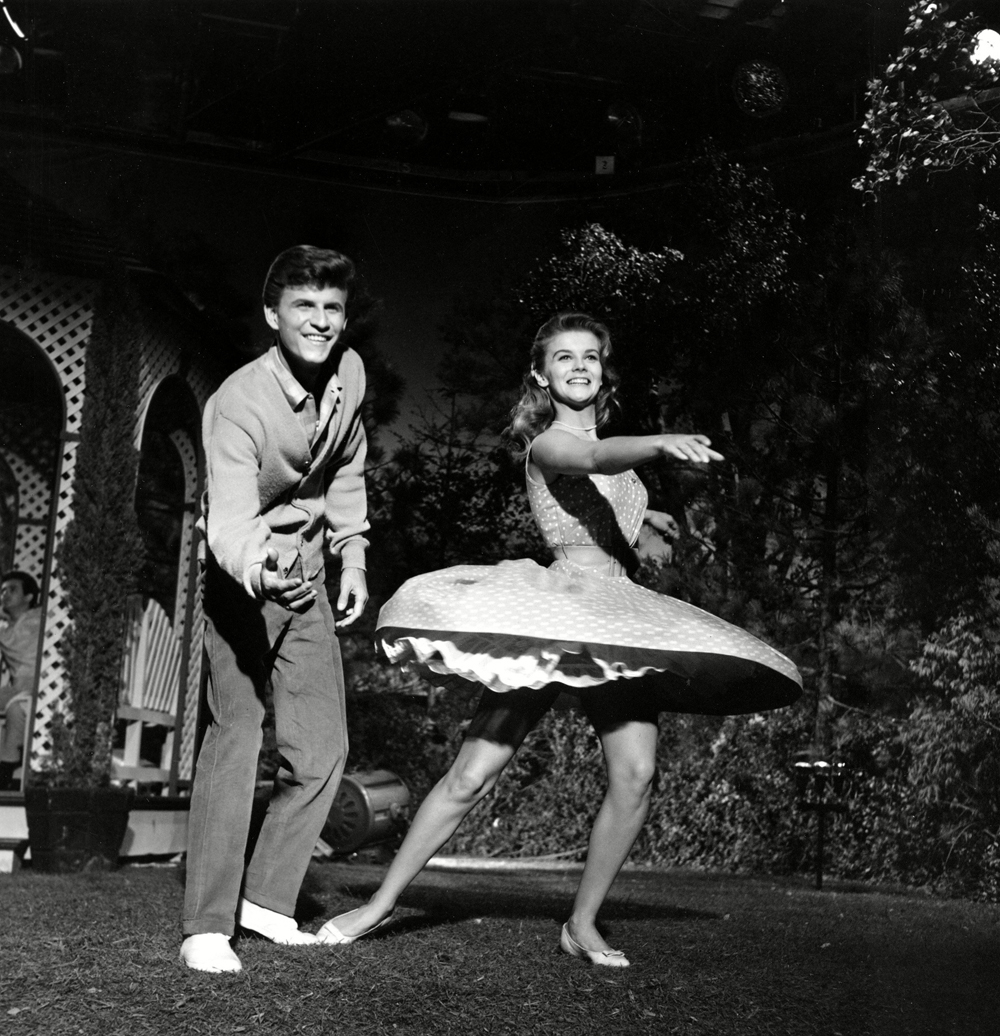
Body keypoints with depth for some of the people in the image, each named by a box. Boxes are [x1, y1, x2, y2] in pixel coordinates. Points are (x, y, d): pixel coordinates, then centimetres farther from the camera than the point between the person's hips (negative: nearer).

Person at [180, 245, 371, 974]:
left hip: (307, 576, 6)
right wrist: (261, 570, -58)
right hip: (242, 576, -6)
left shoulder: (349, 373, -7)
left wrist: (353, 557, 8)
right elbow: (229, 522, -38)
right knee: (236, 733, -17)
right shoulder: (239, 403, -27)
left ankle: (267, 899, 13)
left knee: (323, 745, 2)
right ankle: (208, 925, -12)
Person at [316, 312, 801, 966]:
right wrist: (662, 443, -48)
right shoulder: (547, 441, -6)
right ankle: (383, 902, 7)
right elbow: (595, 457, -31)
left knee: (636, 773, -11)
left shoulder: (604, 444, 18)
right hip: (552, 616, -6)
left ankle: (583, 925, 4)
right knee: (473, 775, -7)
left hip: (619, 622, 7)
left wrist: (642, 515, 48)